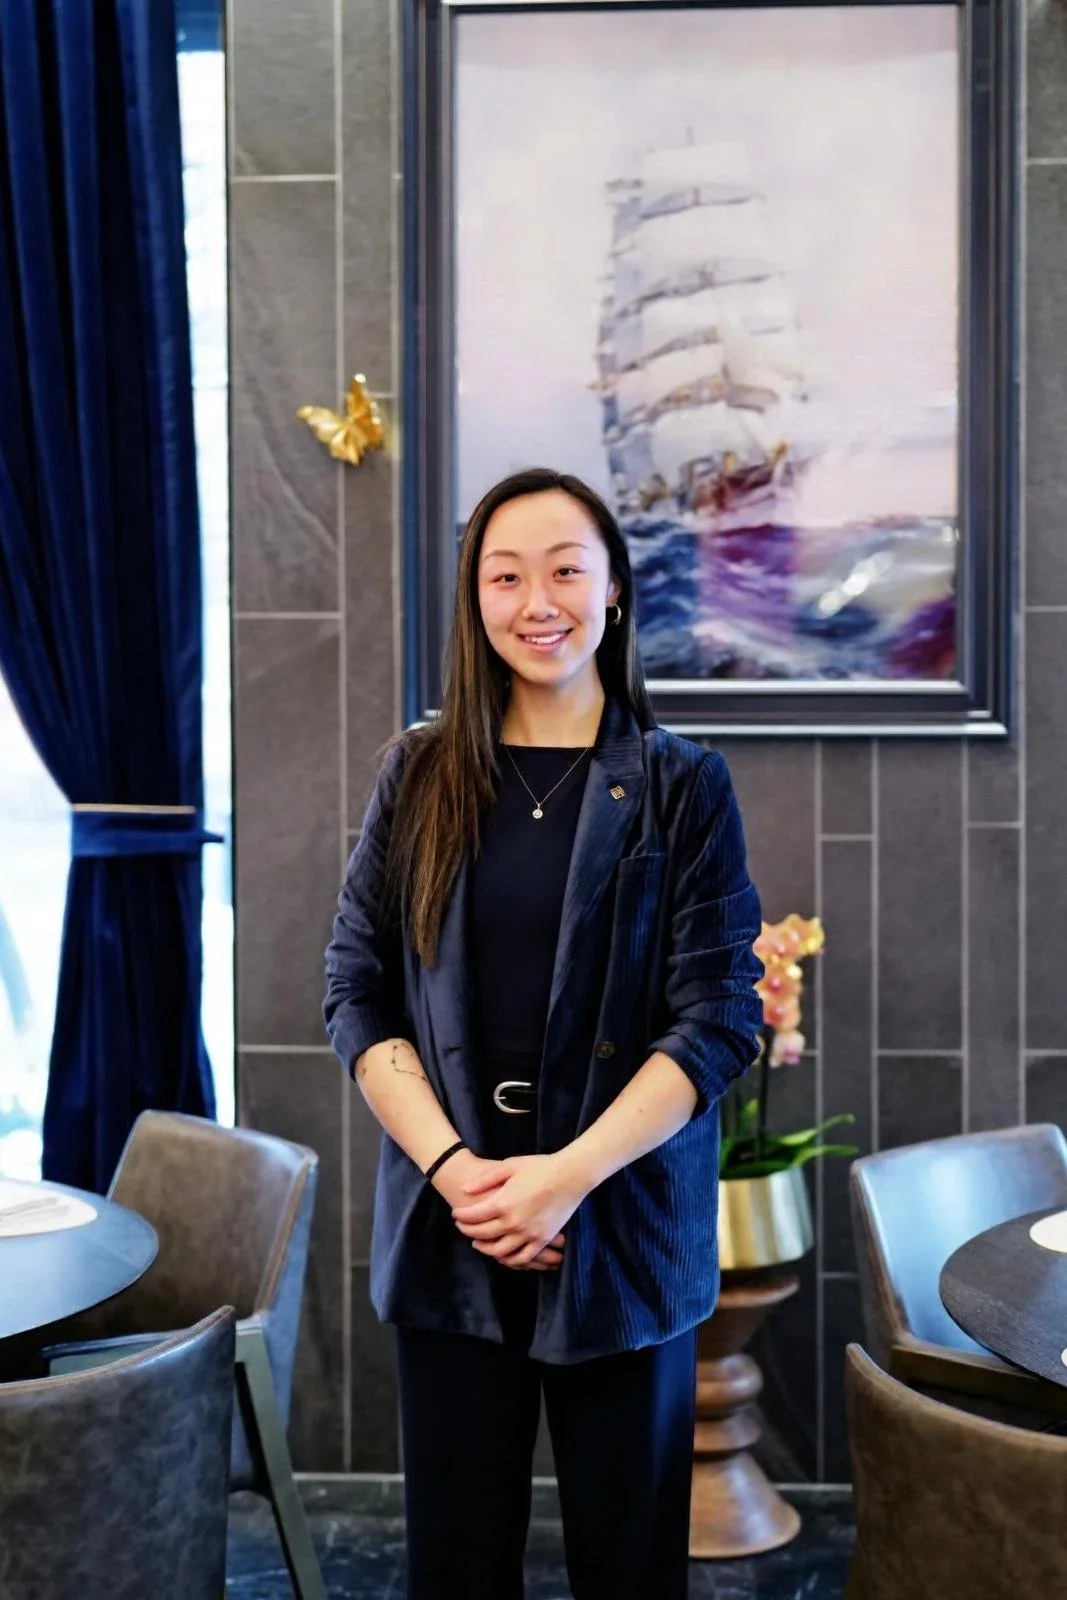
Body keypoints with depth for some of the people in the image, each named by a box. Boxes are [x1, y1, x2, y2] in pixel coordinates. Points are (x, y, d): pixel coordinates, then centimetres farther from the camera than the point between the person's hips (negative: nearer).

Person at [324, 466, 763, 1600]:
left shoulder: (683, 785, -2)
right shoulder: (419, 774, 5)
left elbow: (719, 1017, -6)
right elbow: (356, 989, 2)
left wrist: (567, 1175, -16)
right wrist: (451, 1164, -11)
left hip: (626, 1228, -1)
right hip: (446, 1232, 2)